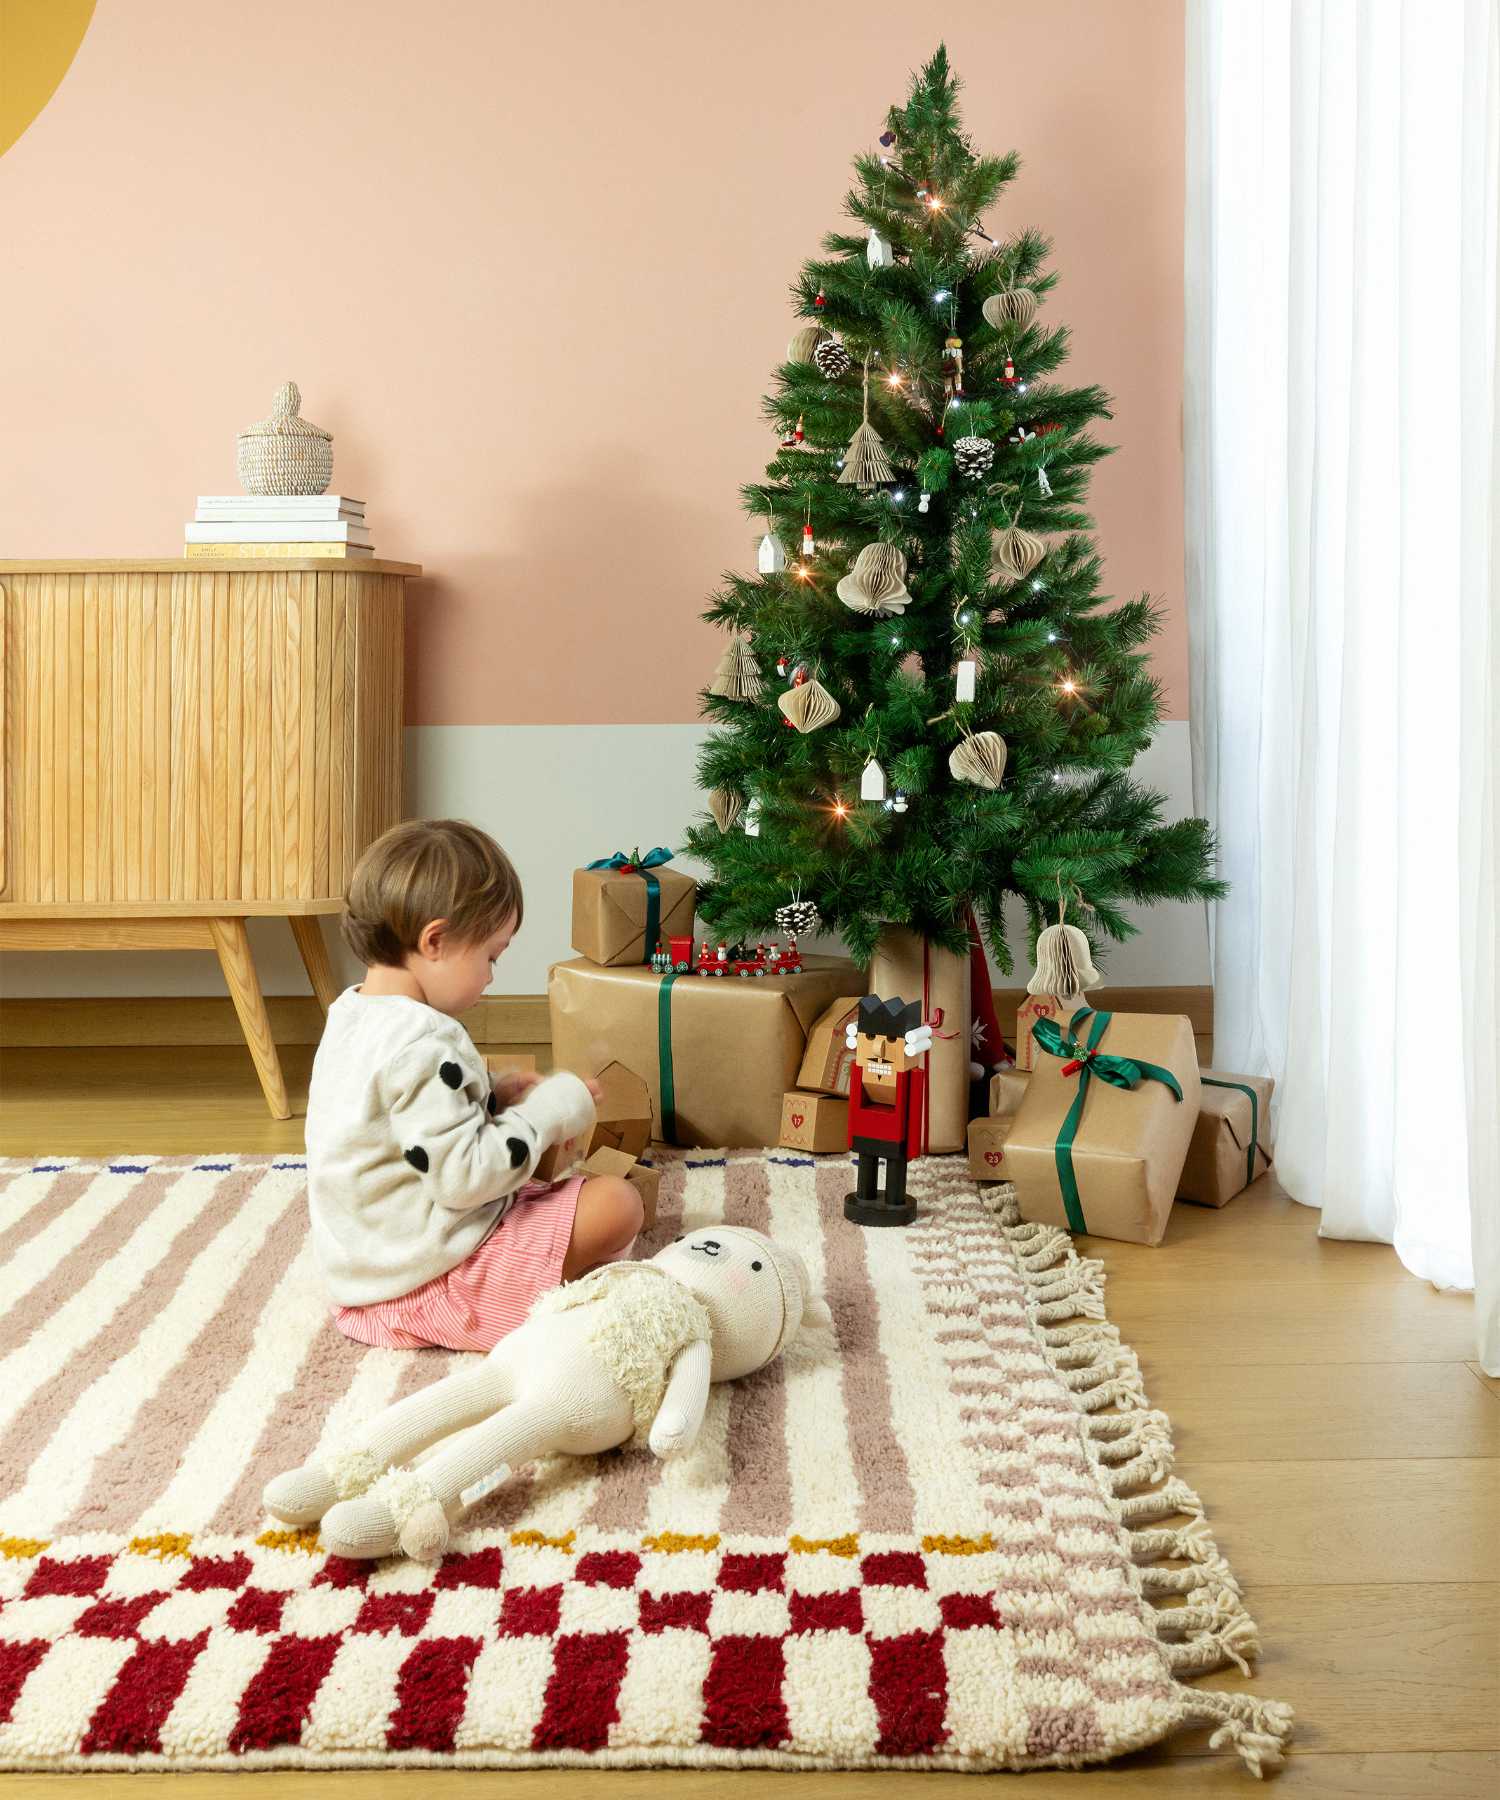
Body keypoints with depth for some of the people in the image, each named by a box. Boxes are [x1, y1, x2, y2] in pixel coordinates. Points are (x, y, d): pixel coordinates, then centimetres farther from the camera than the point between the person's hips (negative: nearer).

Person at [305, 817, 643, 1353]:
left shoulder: (353, 1014, 8)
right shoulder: (422, 1044, -25)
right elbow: (463, 1176, -26)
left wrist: (495, 1097, 10)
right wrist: (550, 1110, -14)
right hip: (424, 1283, -10)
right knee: (615, 1204, -15)